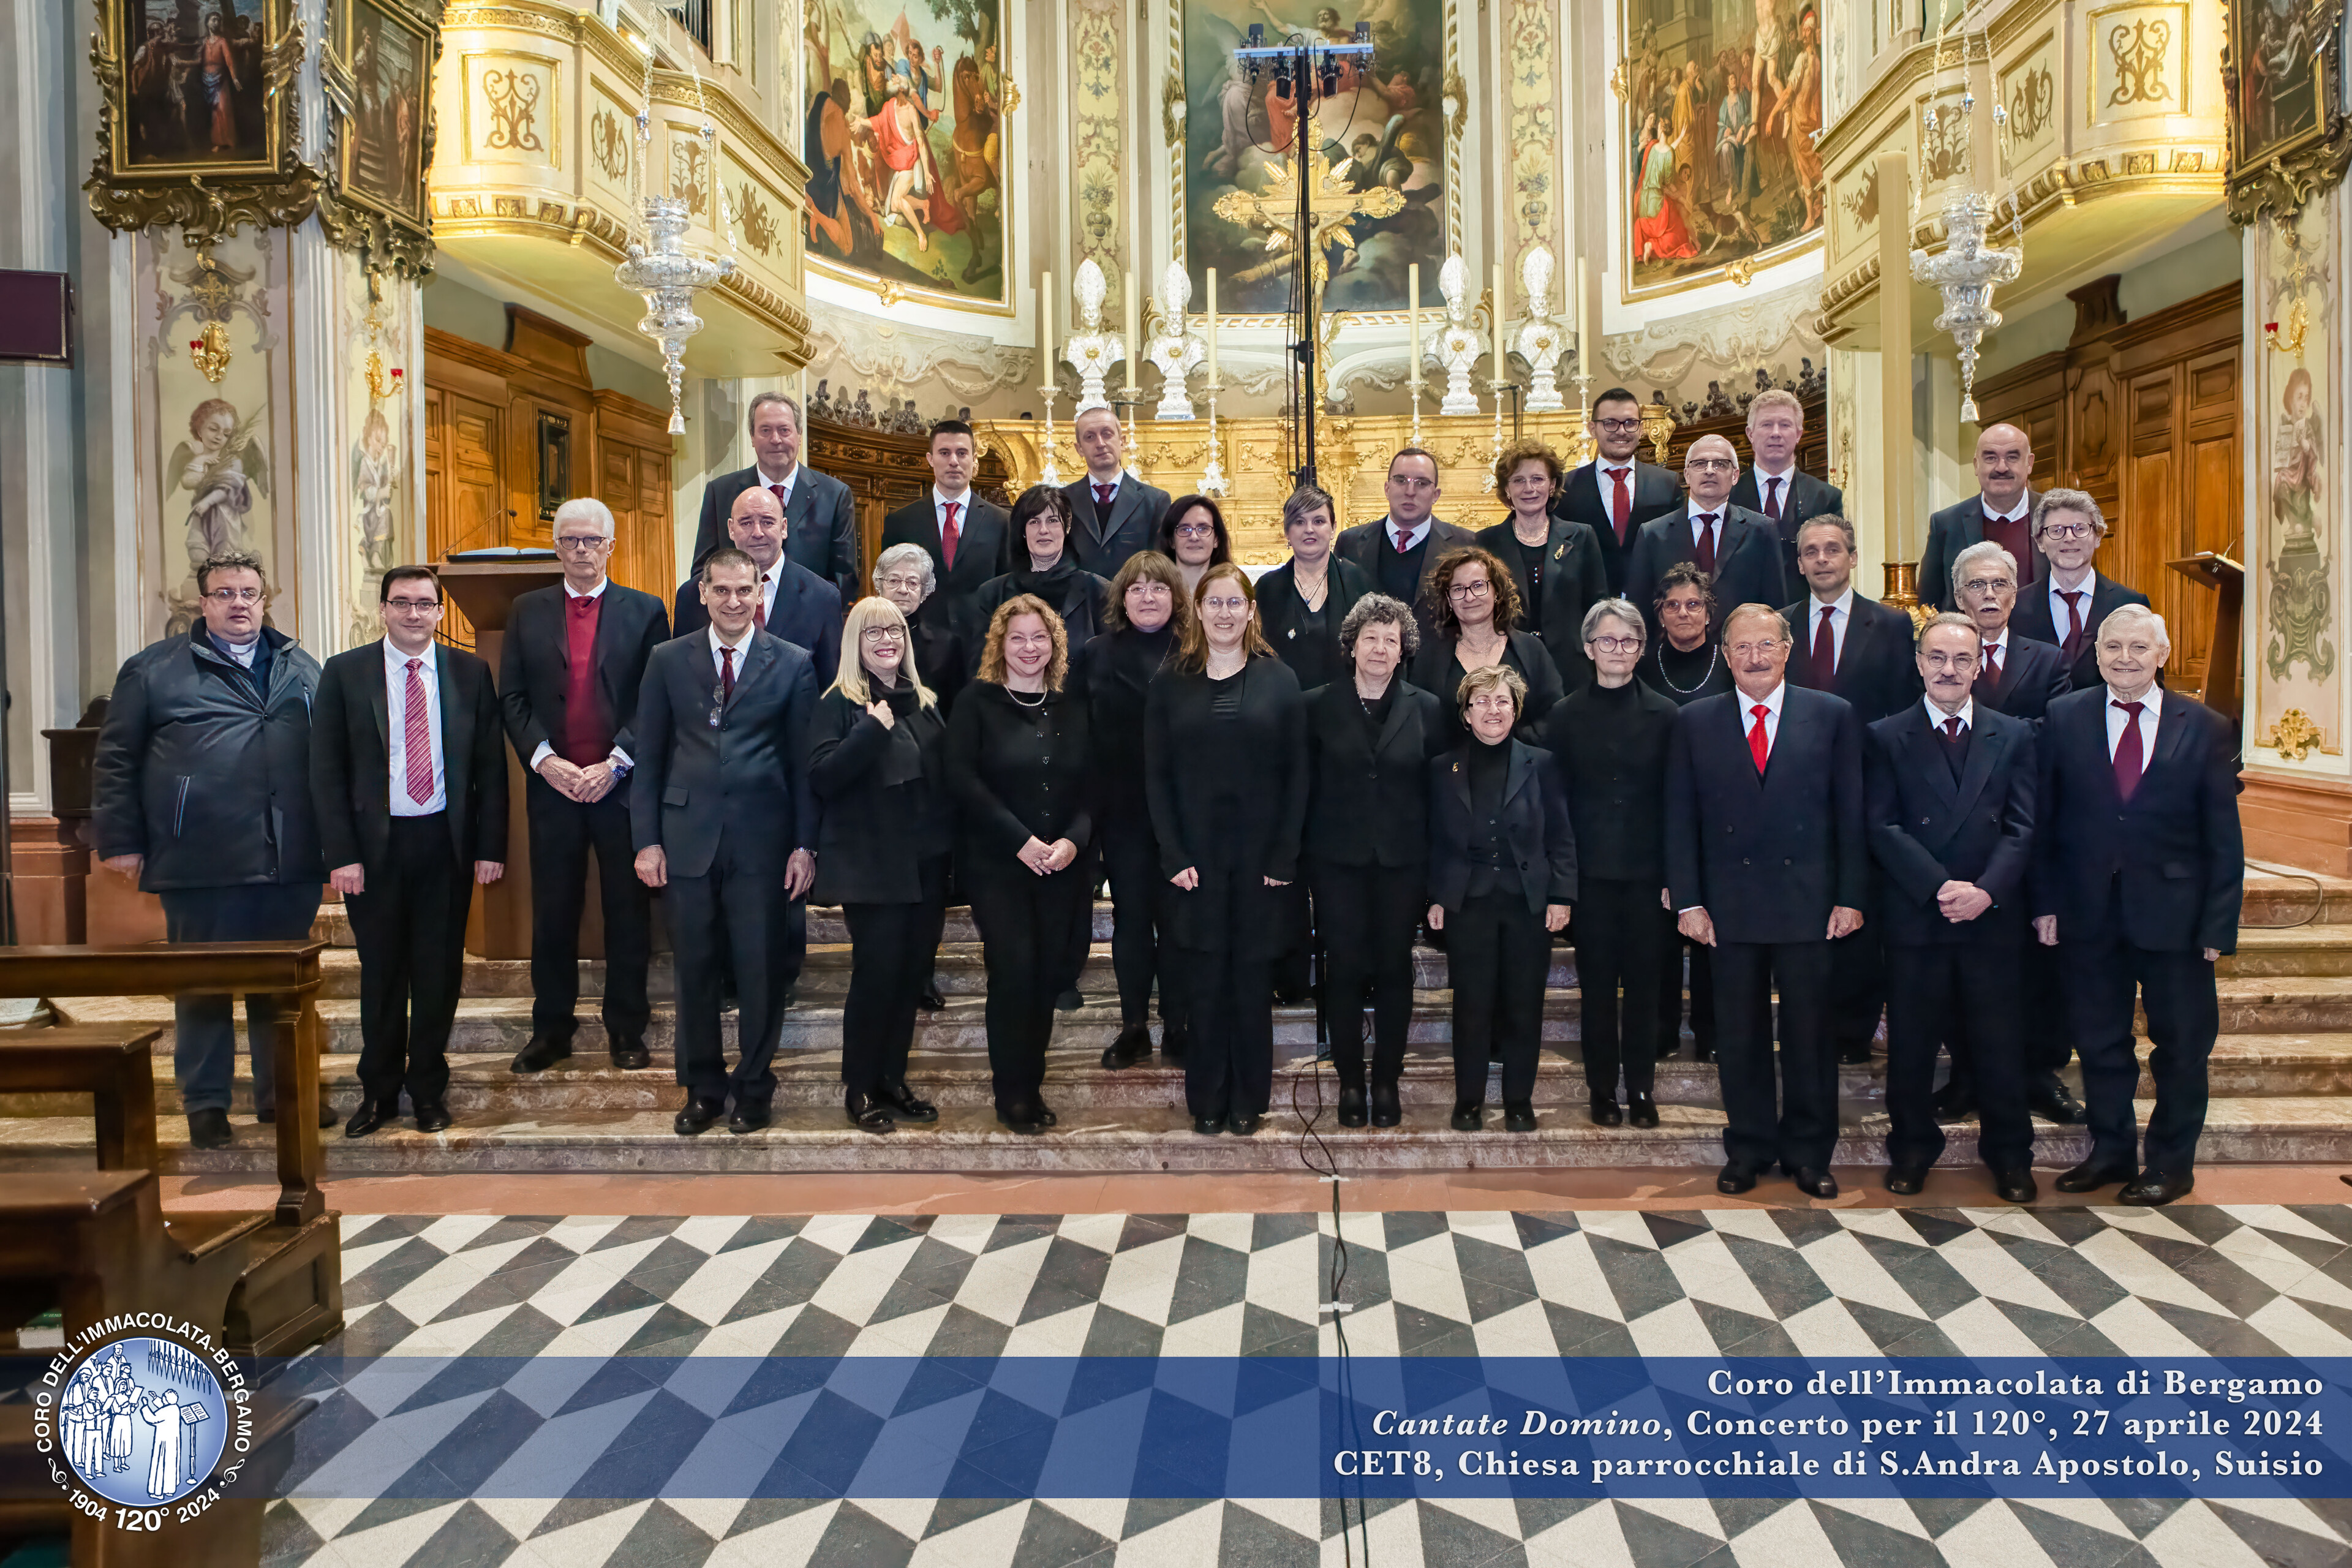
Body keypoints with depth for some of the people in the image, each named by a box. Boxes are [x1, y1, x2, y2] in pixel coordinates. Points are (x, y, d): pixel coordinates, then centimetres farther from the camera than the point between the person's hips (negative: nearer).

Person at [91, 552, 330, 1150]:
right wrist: (120, 841, -2)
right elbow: (115, 759, 4)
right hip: (200, 865, -3)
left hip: (292, 865, 3)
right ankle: (205, 1104, 17)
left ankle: (282, 1092, 23)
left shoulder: (303, 670, 14)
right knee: (202, 984, 5)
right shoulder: (154, 669, 5)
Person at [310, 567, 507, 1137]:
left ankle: (429, 1088, 22)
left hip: (446, 841, 1)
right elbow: (326, 770, -1)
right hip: (375, 843, -1)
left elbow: (490, 764, 4)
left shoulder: (470, 672, 4)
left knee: (439, 971, 7)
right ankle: (379, 1091, 23)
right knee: (381, 973, 8)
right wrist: (341, 854, -8)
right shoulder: (344, 673, 1)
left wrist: (491, 846, -2)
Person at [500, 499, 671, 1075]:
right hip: (551, 784, 2)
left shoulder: (645, 611, 3)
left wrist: (615, 764, -11)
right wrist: (544, 759, -8)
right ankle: (551, 1030, 18)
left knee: (628, 912, 4)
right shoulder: (527, 611, 10)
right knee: (552, 913, 7)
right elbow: (511, 697, 6)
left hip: (622, 785, -2)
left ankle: (627, 1030, 15)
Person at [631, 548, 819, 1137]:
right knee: (695, 970, 9)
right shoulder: (668, 660, 6)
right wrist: (646, 840, 0)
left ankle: (753, 1088, 21)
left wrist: (805, 845, -2)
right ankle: (702, 1089, 24)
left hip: (761, 838, -1)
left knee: (761, 969, 4)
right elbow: (649, 756, 7)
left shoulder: (793, 664, 3)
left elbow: (804, 762, 3)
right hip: (687, 836, 1)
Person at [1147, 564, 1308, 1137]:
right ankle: (1207, 1100, 17)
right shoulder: (1171, 682, 5)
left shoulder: (1279, 680, 3)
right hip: (1197, 857, 0)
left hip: (1260, 857, 0)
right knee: (1206, 981, 4)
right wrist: (1174, 856, -8)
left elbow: (1296, 774, 0)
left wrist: (1284, 857, -7)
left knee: (1253, 979, 6)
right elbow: (1157, 775, 1)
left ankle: (1249, 1100, 20)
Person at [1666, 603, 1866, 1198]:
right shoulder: (1695, 723, 6)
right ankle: (1747, 1149, 21)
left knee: (1809, 1032, 7)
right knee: (1739, 1035, 8)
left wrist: (1851, 897, -3)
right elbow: (1680, 819, 4)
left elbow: (1851, 814, 3)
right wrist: (1688, 900, -2)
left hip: (1809, 902, 0)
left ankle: (1809, 1153, 21)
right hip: (1730, 904, 1)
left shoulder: (1833, 716, 4)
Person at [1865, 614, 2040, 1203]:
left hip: (1994, 917, 1)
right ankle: (1912, 1148, 24)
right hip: (1914, 917, -1)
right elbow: (1883, 829, -5)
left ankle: (2009, 1154, 24)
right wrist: (1940, 887, -15)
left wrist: (1985, 890, -14)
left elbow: (2022, 828, 1)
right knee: (1911, 1043, 7)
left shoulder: (2013, 735, 8)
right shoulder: (1885, 738, 3)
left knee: (2001, 1043, 8)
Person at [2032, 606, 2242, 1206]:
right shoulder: (2064, 718, 1)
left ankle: (2171, 1161, 26)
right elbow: (2045, 820, 2)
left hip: (2174, 915, -1)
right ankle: (2110, 1150, 29)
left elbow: (2224, 839, -2)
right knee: (2099, 1041, 12)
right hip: (2090, 911, 1)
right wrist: (2046, 902, -3)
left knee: (2181, 1043, 10)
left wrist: (2219, 924, -7)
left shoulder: (2206, 728, -2)